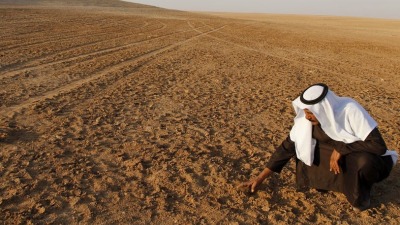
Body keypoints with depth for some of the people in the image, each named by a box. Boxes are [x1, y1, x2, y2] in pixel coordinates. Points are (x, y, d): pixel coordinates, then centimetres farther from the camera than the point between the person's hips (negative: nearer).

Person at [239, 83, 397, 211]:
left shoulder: (349, 110, -31)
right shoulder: (307, 118, -17)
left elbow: (379, 145, -30)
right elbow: (287, 147, -14)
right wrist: (260, 179, -15)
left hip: (365, 158, -5)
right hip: (337, 157, 5)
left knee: (364, 161, -38)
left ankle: (362, 192, -2)